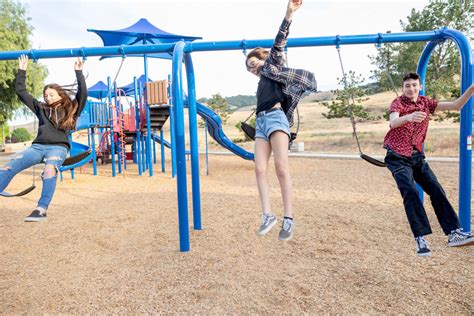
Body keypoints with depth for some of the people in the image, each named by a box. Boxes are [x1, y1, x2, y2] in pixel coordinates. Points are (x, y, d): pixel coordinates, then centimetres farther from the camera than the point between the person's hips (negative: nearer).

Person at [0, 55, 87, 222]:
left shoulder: (70, 109, 17)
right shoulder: (41, 108, 27)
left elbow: (83, 93, 2)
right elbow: (21, 92, 30)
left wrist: (78, 72, 2)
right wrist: (22, 70, 28)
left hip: (58, 147, -4)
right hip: (38, 146, 4)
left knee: (50, 169, -38)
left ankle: (41, 209, -45)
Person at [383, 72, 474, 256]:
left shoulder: (426, 103, 9)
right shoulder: (398, 103, -6)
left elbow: (455, 106, 6)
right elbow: (393, 123, -28)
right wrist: (408, 117, -50)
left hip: (417, 156, 5)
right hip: (398, 156, -5)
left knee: (436, 189, -3)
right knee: (410, 191, -19)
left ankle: (454, 233, 1)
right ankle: (420, 238, -19)